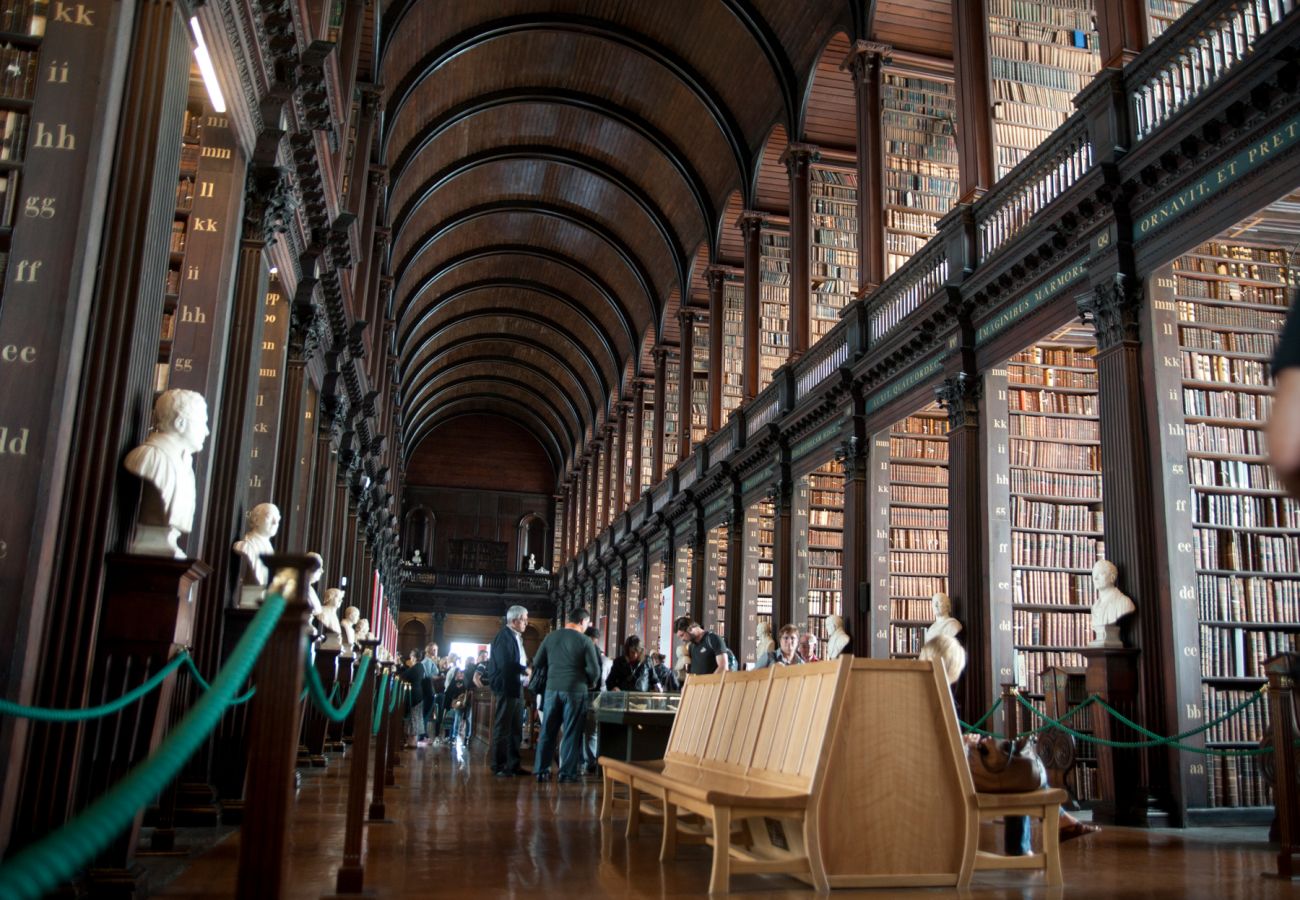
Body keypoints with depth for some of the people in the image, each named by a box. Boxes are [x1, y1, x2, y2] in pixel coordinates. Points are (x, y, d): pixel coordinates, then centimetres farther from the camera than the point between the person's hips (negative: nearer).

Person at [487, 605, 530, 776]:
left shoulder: (517, 637, 16)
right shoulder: (503, 636, -14)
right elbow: (505, 664, -23)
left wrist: (528, 667, 1)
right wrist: (526, 670, -18)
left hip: (517, 688, 10)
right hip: (506, 688, -10)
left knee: (516, 729, 13)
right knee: (502, 729, -2)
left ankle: (513, 764, 20)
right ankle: (498, 766, 4)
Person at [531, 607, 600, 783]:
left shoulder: (551, 637, 5)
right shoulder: (585, 641, -6)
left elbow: (537, 663, 9)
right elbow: (594, 670, -8)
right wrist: (588, 684, 12)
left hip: (552, 689, 4)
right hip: (575, 690, -3)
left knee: (548, 731, 11)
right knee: (571, 733, 4)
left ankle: (542, 770, 14)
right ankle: (567, 772, 5)